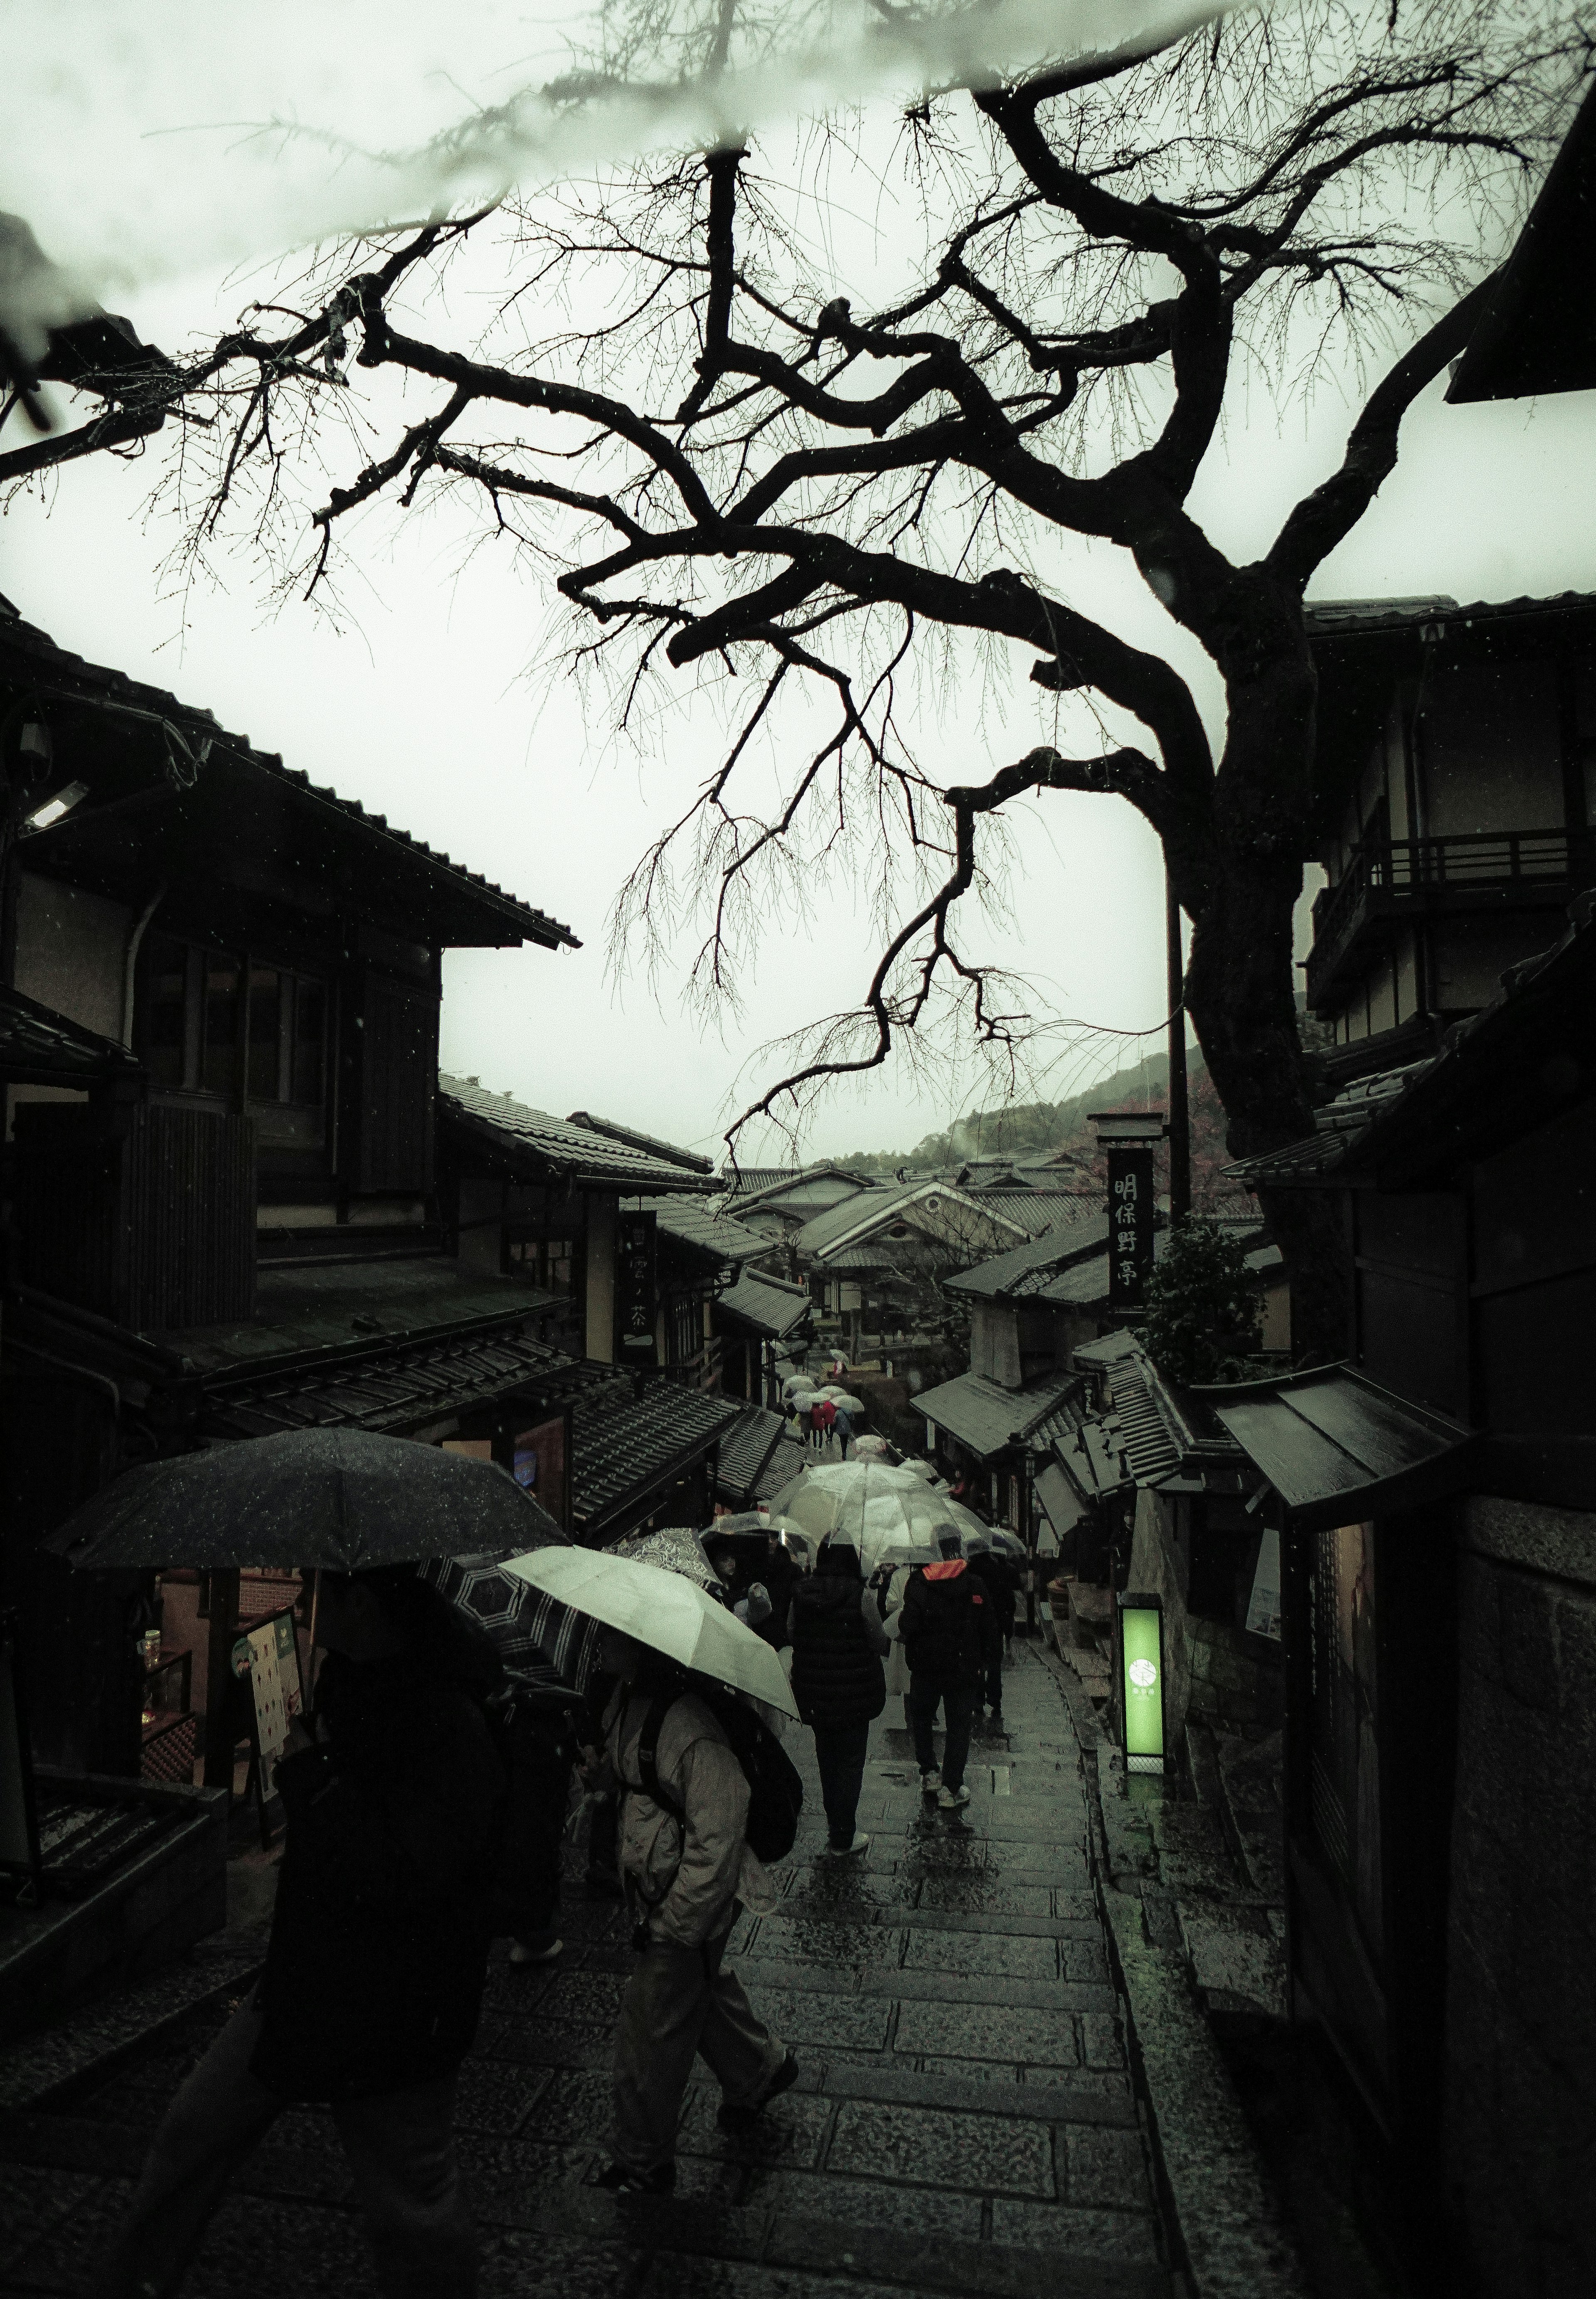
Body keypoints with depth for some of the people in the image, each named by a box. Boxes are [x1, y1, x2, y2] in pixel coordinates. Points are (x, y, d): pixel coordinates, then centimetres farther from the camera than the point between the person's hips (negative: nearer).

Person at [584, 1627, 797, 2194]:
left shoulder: (693, 1731, -34)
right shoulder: (626, 1697, -5)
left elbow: (717, 1840, -28)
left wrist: (674, 1926, -20)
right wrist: (604, 1769, -4)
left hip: (690, 1899, -8)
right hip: (649, 1886, 8)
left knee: (652, 2030, 9)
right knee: (703, 1983, 28)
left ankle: (643, 2165, 33)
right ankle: (760, 2068, 53)